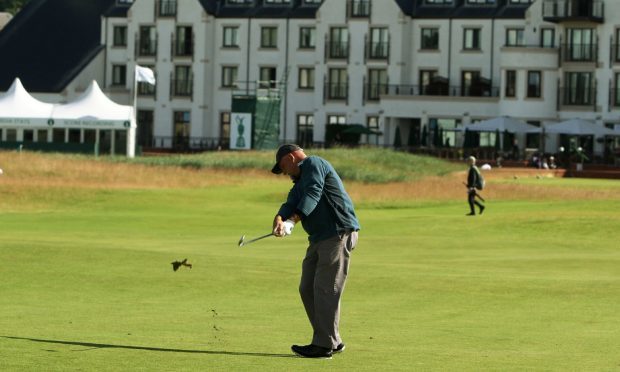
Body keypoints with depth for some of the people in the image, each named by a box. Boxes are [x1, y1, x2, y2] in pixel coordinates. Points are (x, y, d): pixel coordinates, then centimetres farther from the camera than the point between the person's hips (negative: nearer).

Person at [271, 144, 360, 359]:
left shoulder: (313, 164, -4)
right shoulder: (300, 181, 24)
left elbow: (312, 195, -20)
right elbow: (291, 203, 6)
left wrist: (293, 220, -29)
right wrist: (279, 218, -16)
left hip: (338, 234, -11)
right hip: (319, 237, 11)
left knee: (326, 289, -11)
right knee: (308, 288, 11)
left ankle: (324, 345, -9)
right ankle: (332, 341, 15)